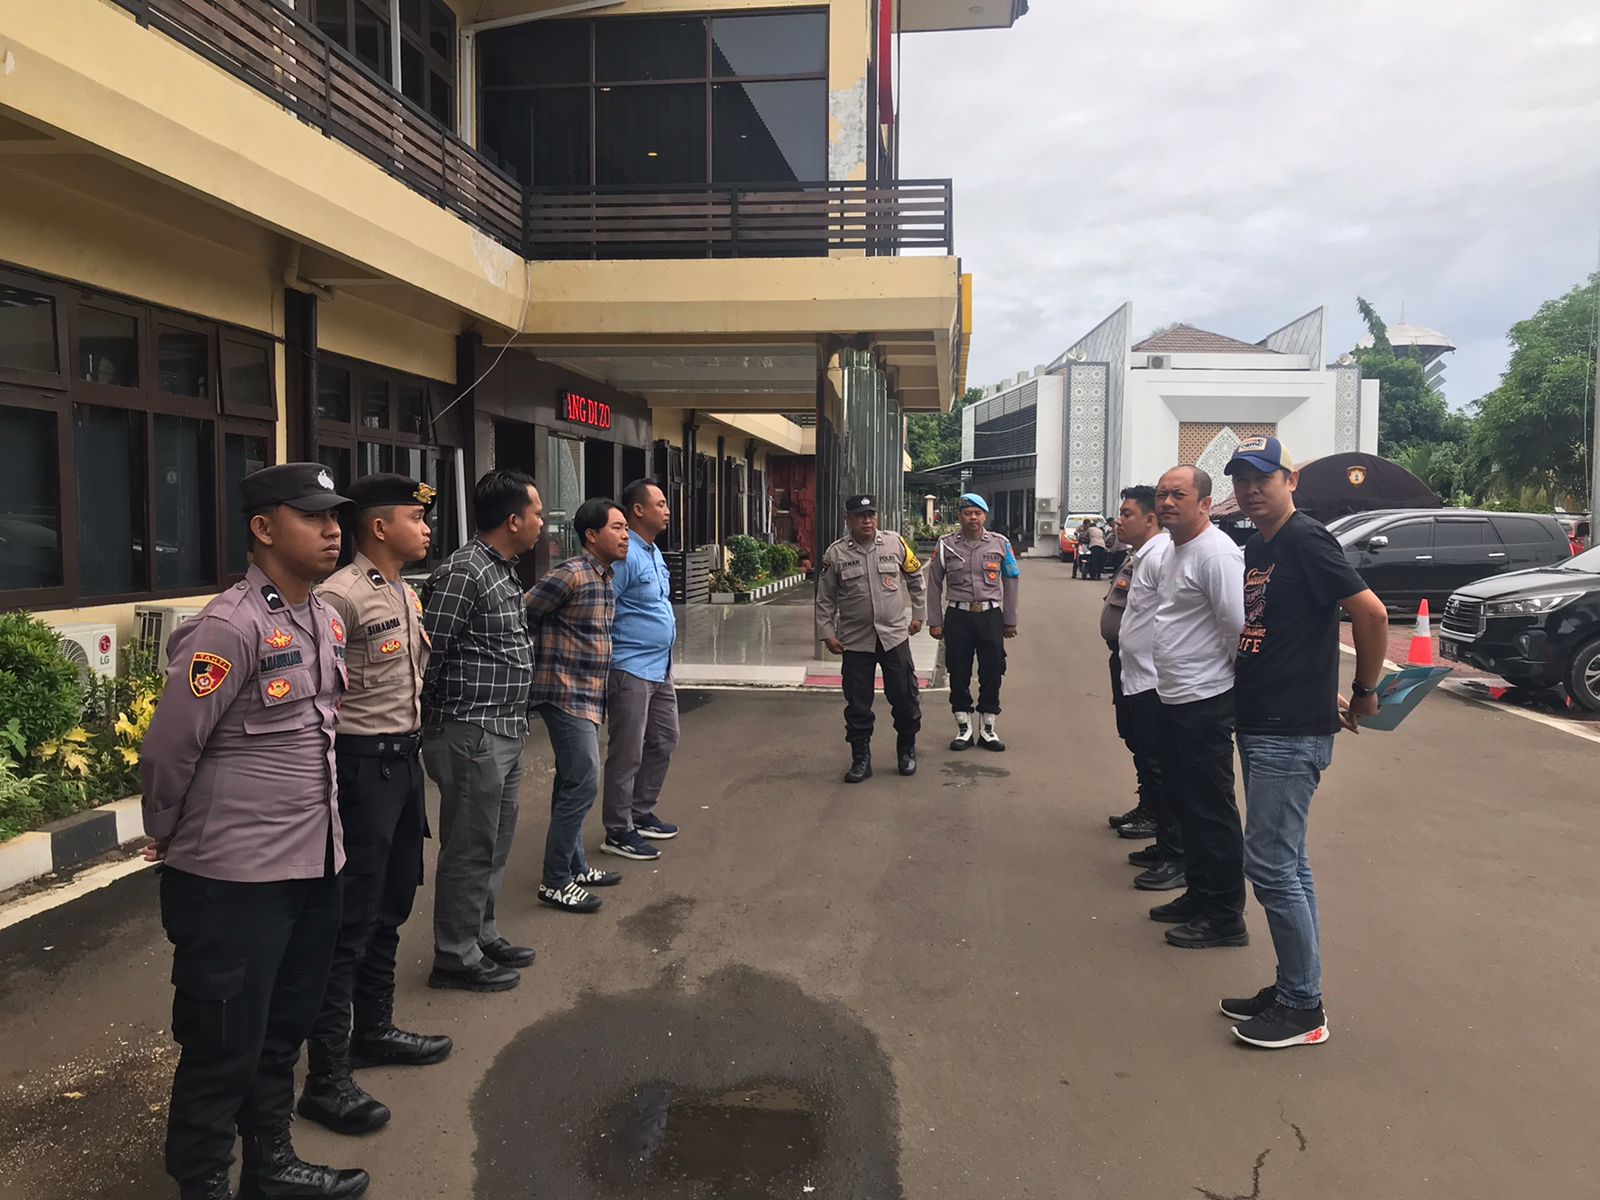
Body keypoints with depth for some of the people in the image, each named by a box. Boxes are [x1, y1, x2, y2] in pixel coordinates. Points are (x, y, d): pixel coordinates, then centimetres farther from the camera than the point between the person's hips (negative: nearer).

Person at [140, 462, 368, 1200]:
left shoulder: (326, 622, 7)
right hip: (234, 879, -8)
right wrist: (170, 840, 0)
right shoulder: (230, 628, -19)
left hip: (313, 866, 8)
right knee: (222, 1049, 9)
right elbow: (166, 751, -14)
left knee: (284, 1032, 22)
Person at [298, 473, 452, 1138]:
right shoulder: (340, 595, -17)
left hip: (405, 759, 9)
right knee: (350, 919, -3)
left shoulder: (408, 594, 12)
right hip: (364, 764, -9)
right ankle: (327, 1077, 7)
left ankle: (373, 1030, 34)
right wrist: (331, 781, -21)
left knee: (391, 905, 18)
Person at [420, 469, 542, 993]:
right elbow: (429, 653, -17)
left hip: (505, 734, 9)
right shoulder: (463, 572, -18)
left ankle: (481, 935, 34)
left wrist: (514, 721, 16)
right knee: (469, 850, 2)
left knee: (494, 845, 19)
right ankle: (455, 958, 16)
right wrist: (437, 720, -8)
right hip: (472, 735, -9)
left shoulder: (505, 572, 13)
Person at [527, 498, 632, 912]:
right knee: (582, 783, -9)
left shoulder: (607, 579, 12)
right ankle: (555, 882, 0)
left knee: (573, 783, 16)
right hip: (566, 692, -9)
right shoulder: (570, 576, -16)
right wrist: (543, 658, -6)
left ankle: (574, 866, 27)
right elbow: (521, 617, -16)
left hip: (589, 695, 9)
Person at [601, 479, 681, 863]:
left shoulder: (654, 552, 13)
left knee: (663, 742, 17)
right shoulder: (624, 554, -18)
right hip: (631, 670, -10)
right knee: (627, 754, -1)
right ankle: (618, 832, 10)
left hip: (660, 668, 10)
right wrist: (606, 666, -19)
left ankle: (642, 814, 31)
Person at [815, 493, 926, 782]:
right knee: (858, 703, 5)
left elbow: (916, 579, 12)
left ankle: (907, 751, 25)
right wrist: (827, 634, -1)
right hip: (855, 640, 0)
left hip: (895, 636, 0)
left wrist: (918, 614, 12)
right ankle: (861, 759, 17)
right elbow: (825, 599, 3)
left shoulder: (896, 543, 0)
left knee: (905, 697, 5)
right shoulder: (836, 553, -2)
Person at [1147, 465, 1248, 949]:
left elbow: (1237, 627, -20)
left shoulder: (1216, 552, -18)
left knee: (1212, 810, -2)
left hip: (1205, 703, -10)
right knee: (1186, 802, 18)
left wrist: (1242, 687, -9)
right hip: (1174, 700, 10)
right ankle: (1199, 895, 31)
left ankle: (1225, 917, 9)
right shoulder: (1176, 551, 14)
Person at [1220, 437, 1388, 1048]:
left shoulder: (1305, 539, -13)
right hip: (1261, 724, 10)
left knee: (1271, 866, -6)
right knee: (1288, 865, 15)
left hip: (1293, 733, -9)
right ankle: (1294, 987, 26)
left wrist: (1365, 690, -8)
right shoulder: (1257, 547, 14)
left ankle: (1304, 1009, 6)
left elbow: (1371, 611, -19)